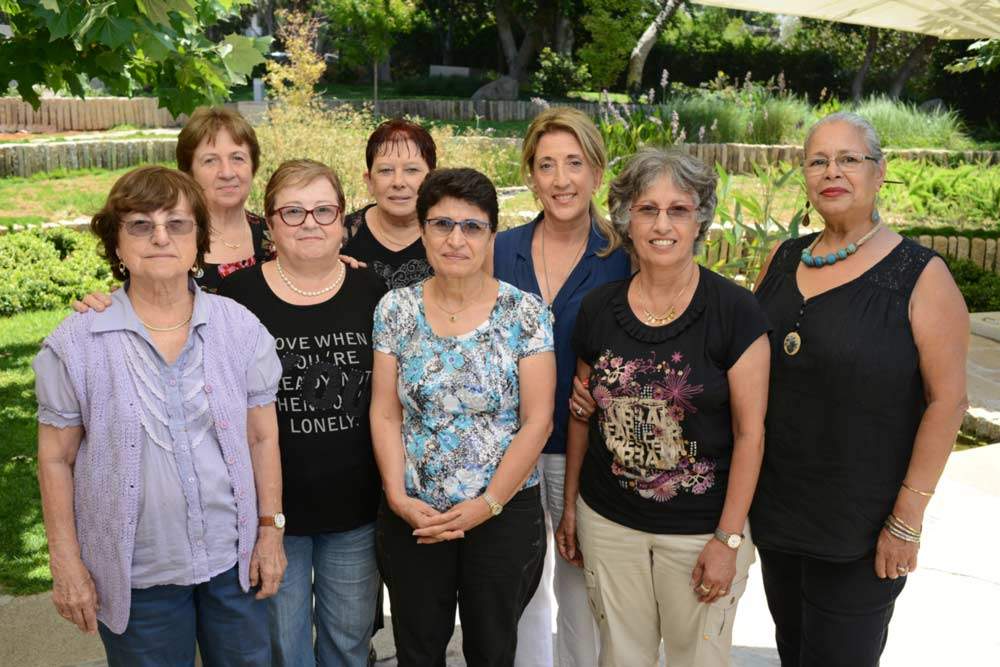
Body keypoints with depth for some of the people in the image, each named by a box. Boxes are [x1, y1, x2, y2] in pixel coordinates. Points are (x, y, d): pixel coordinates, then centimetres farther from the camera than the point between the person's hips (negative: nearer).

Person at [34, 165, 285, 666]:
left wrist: (271, 530, 1)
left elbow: (263, 438, 2)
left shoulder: (240, 328, -3)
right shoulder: (75, 344, -8)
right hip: (136, 574, -2)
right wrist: (67, 564, -2)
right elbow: (56, 459, -3)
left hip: (235, 559, 2)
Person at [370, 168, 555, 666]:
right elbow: (385, 414, 0)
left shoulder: (524, 313, -8)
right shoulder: (395, 309, -1)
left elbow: (537, 420, -10)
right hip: (412, 515, 2)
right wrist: (398, 497, -10)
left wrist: (485, 506, -14)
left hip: (504, 513, -1)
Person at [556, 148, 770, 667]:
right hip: (608, 522, 3)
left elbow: (750, 433, -10)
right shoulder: (598, 308, -1)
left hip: (700, 529, -3)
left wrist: (728, 539, -11)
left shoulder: (734, 310, -12)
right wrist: (570, 506, 11)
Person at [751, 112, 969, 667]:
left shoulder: (920, 277, -12)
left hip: (860, 531, -5)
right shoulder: (784, 259, 3)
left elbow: (946, 399, -13)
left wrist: (908, 520, -15)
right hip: (774, 509, 5)